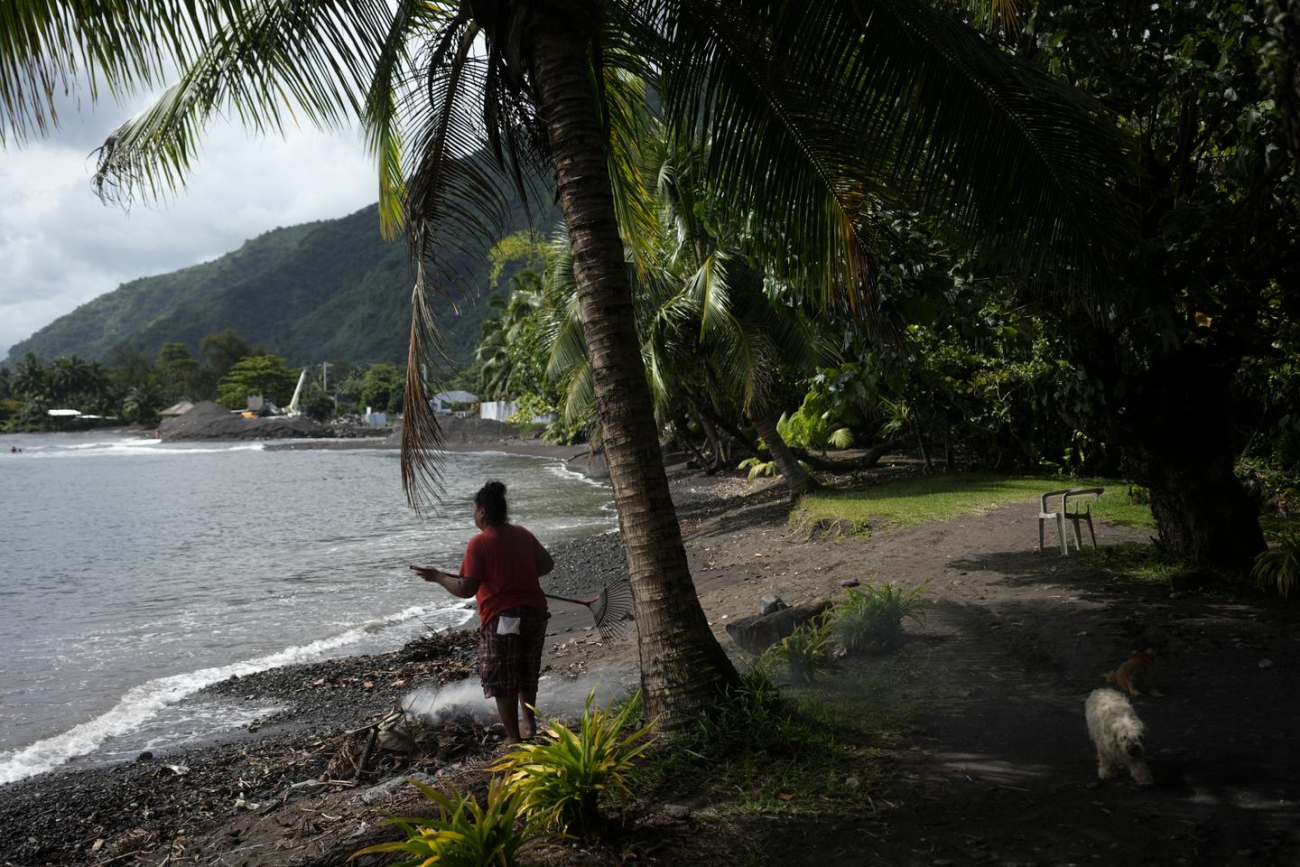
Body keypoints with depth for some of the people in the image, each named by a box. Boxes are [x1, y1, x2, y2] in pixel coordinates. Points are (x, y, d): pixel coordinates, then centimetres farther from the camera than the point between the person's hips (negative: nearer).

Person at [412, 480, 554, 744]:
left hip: (503, 618, -6)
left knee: (501, 680, 6)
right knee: (526, 673, 23)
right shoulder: (522, 534, 5)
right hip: (535, 612, 7)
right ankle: (529, 725, 32)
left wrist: (437, 576, -3)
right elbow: (547, 563, 11)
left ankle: (514, 738, 9)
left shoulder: (479, 544, -13)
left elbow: (466, 589, -16)